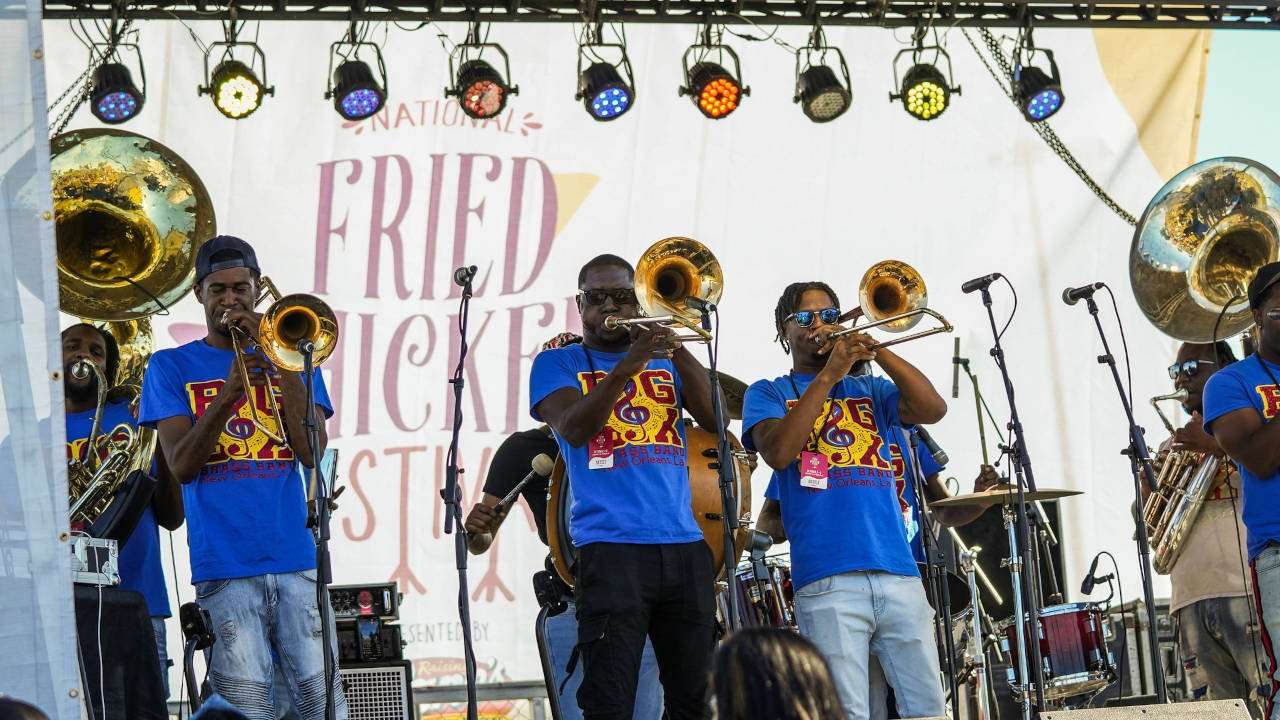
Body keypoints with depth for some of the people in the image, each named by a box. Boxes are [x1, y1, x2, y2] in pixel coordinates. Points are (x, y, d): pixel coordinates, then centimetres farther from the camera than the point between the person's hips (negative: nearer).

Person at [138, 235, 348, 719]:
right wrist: (230, 391, -14)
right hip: (223, 566, -1)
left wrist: (281, 361, -5)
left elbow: (312, 453, 1)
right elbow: (181, 466, -2)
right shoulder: (172, 366, 11)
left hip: (295, 559, 1)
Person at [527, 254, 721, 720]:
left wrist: (674, 347, -7)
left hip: (685, 546, 4)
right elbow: (574, 429, -8)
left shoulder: (665, 362, 20)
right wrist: (625, 367, -21)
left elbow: (715, 418, 4)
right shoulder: (557, 363, 11)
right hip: (610, 549, -4)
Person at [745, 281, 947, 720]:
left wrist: (876, 349, -2)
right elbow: (778, 452, -8)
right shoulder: (769, 394, 13)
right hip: (828, 580, -3)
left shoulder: (870, 390, 22)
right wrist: (828, 376, -7)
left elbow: (933, 409, 4)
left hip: (899, 572, 4)